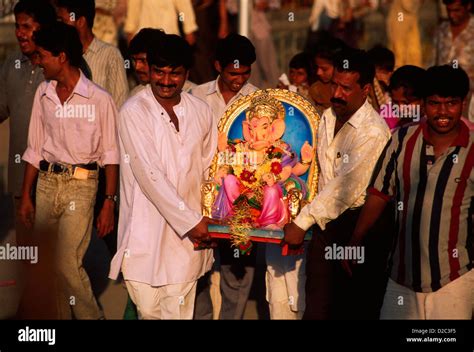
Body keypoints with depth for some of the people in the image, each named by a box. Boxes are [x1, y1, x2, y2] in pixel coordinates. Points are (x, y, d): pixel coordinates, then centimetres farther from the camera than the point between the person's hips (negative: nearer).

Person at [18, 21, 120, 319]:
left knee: (68, 264, -12)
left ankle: (92, 317, 6)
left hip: (81, 185, -5)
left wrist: (109, 202, -8)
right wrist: (26, 195, 11)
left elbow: (110, 154, -4)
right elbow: (35, 149, 13)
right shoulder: (44, 93, 7)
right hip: (47, 182, 5)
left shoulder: (99, 99, -8)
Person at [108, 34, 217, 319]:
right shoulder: (134, 112, -7)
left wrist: (207, 221, -1)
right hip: (146, 230, -3)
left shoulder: (201, 112, 7)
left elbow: (210, 169, 12)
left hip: (188, 231, 3)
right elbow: (149, 174, -13)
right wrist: (191, 221, -14)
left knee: (179, 311, 2)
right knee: (148, 309, 3)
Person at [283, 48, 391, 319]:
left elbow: (345, 186, -19)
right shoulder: (328, 118, 8)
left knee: (347, 305, 0)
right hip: (324, 218, 7)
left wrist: (302, 222, -16)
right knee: (316, 303, 8)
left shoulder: (373, 132, -17)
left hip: (354, 222, -7)